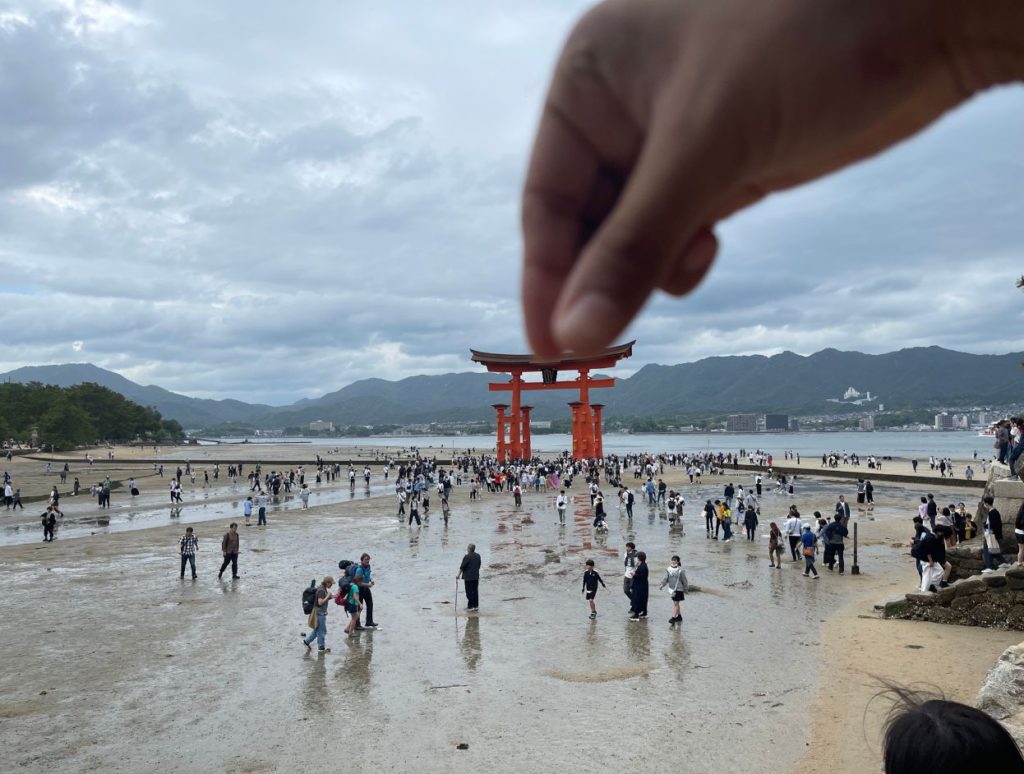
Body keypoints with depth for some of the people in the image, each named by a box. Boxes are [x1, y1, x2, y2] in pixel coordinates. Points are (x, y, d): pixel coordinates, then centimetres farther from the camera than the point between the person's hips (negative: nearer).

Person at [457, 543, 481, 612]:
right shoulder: (478, 556, 4)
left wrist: (458, 575, -2)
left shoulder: (467, 557, -16)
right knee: (475, 591, 12)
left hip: (468, 577, -6)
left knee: (469, 592, 1)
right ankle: (476, 606, 15)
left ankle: (470, 606, 4)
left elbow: (462, 567, -12)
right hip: (476, 576, 6)